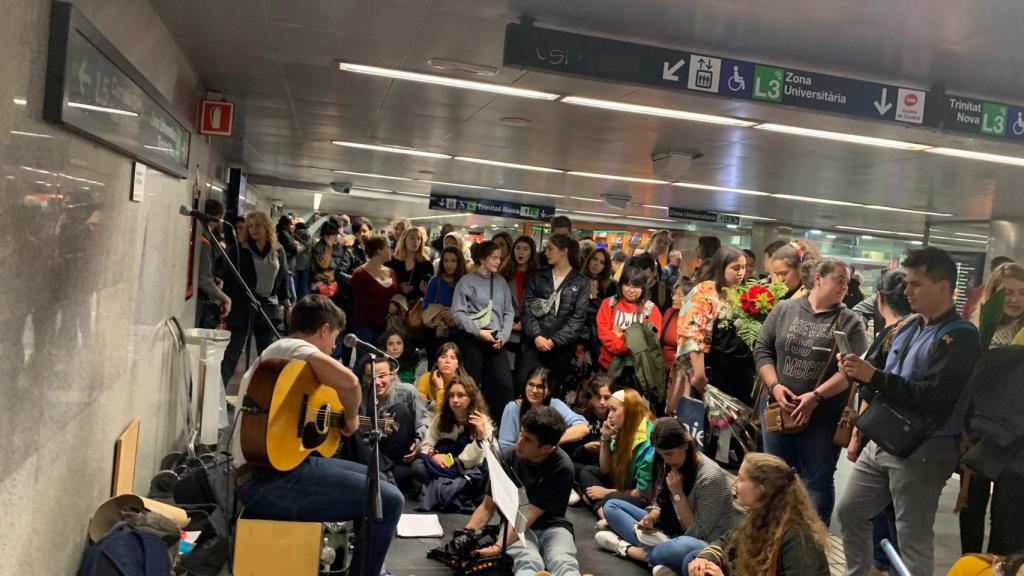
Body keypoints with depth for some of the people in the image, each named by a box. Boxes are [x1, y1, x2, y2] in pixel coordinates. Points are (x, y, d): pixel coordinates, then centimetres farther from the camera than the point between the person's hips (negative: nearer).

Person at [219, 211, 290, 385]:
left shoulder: (278, 251, 8)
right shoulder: (238, 249, -2)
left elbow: (283, 281, 13)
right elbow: (228, 279, -3)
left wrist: (287, 306, 11)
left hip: (269, 309, 4)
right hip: (241, 307, -3)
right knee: (232, 353, -1)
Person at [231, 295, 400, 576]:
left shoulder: (273, 353, 21)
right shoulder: (292, 346, -12)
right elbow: (349, 382, -29)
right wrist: (351, 417, -11)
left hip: (277, 467, 11)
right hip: (269, 480, -11)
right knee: (388, 500, -13)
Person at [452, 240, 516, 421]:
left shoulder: (501, 282, 9)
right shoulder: (466, 281, -3)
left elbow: (509, 312, 9)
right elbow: (458, 312, -8)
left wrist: (502, 336, -4)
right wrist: (479, 332, -14)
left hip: (496, 340, 4)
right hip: (472, 340, -3)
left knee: (504, 384, -3)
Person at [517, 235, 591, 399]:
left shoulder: (581, 283, 3)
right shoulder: (538, 277, 11)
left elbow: (579, 318, -5)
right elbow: (526, 308, 2)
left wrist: (554, 340, -12)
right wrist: (536, 335, -13)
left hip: (562, 346, -1)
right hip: (535, 343, 1)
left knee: (554, 390, 7)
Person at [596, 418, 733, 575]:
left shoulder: (710, 477, -23)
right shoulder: (671, 465, -2)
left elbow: (697, 534, -19)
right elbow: (659, 503, 9)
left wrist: (678, 493, -24)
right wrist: (650, 518, -13)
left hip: (705, 546, -8)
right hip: (670, 533, 8)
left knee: (684, 548, -44)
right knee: (611, 506, 3)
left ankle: (626, 548, -17)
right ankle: (661, 555, -18)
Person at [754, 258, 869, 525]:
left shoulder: (850, 322, -2)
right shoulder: (784, 309, 5)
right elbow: (762, 350, 5)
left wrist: (816, 396, -18)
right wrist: (774, 385, -9)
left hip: (823, 417, -2)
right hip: (778, 410, 2)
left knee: (818, 481, 6)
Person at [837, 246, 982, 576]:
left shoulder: (959, 338, -13)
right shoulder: (909, 329, 12)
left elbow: (935, 398, -24)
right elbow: (882, 384, 20)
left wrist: (873, 377, -26)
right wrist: (860, 372, -1)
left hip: (922, 450, -8)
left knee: (912, 539, 1)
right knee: (850, 511, 16)